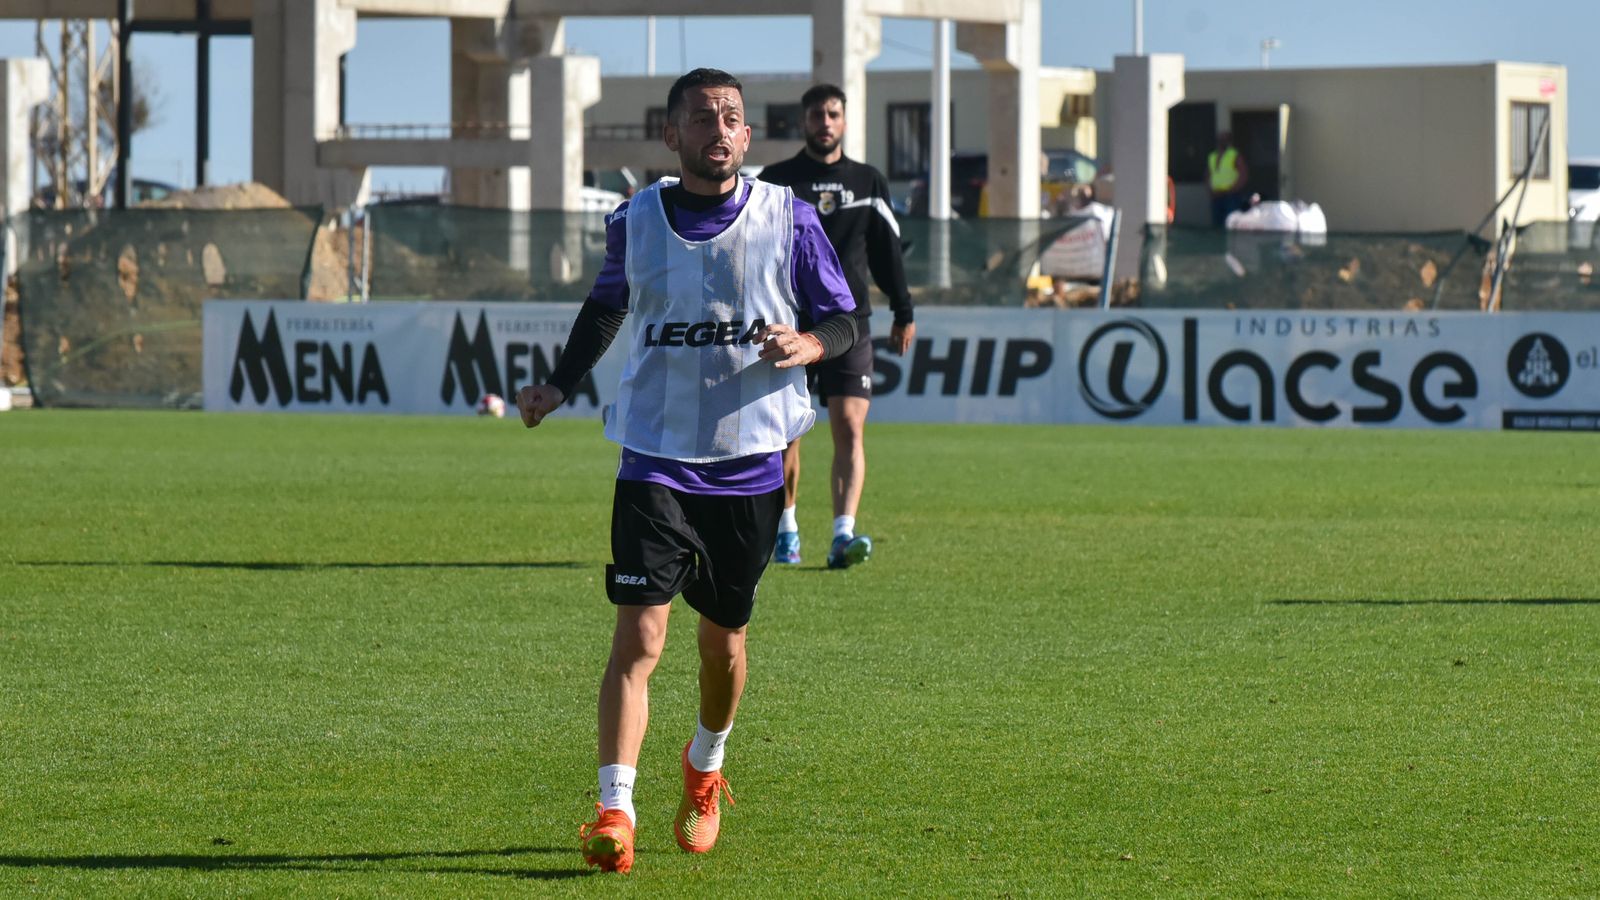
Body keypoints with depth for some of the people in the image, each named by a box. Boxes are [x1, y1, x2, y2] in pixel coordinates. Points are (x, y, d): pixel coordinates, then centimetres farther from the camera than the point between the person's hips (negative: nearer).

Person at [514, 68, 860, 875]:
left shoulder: (787, 219, -2)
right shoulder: (634, 222, 1)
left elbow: (842, 322, 5)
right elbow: (606, 305, 20)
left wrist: (806, 345, -17)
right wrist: (558, 387, 9)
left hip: (751, 461, 1)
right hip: (657, 457, -1)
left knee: (723, 636, 13)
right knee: (639, 633, -14)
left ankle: (705, 766, 42)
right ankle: (615, 813, -17)